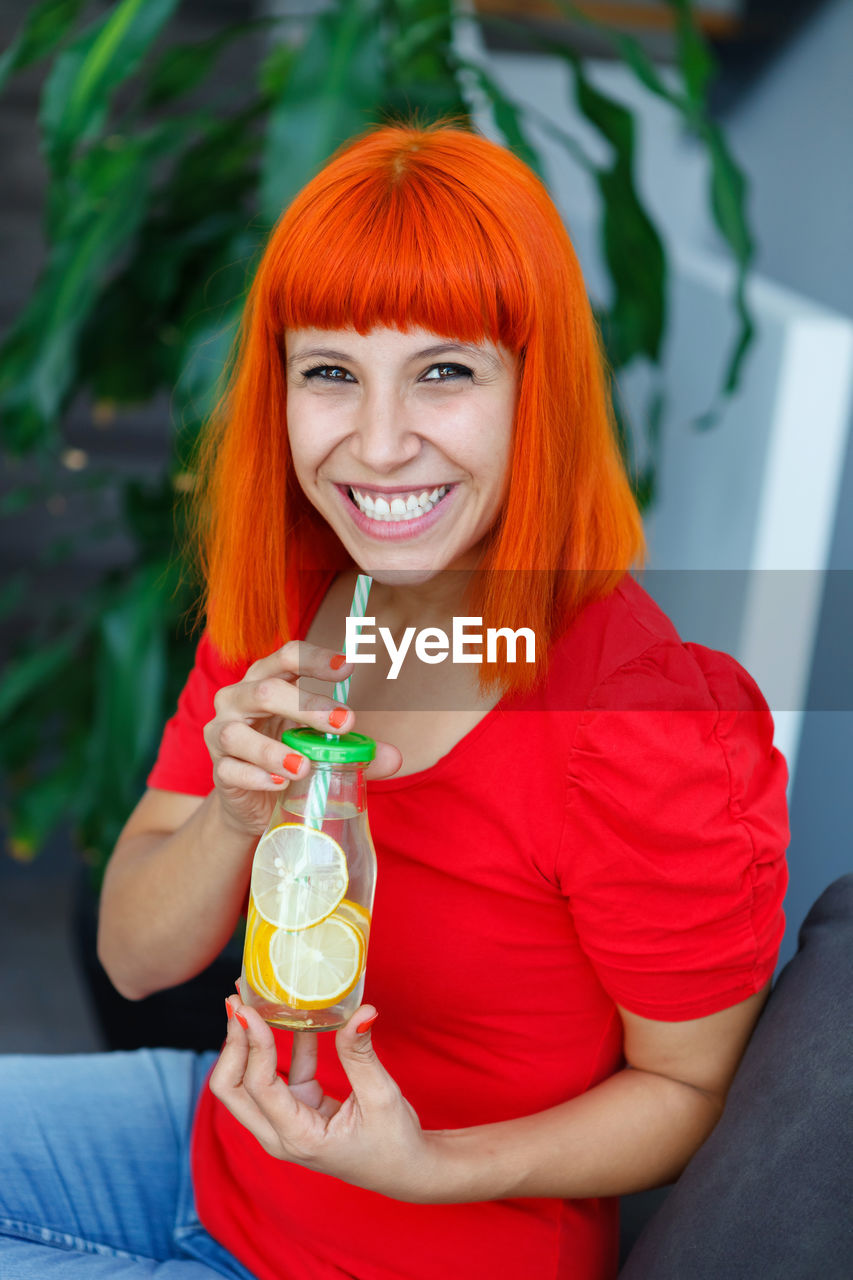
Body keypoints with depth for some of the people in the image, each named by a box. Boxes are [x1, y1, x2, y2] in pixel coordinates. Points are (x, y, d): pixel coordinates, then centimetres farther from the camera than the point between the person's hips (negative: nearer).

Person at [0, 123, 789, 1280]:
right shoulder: (280, 605, -8)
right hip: (230, 1134, 6)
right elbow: (134, 958, -4)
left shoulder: (647, 730, -29)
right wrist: (235, 822, -25)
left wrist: (429, 1166, -29)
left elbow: (688, 1086, -15)